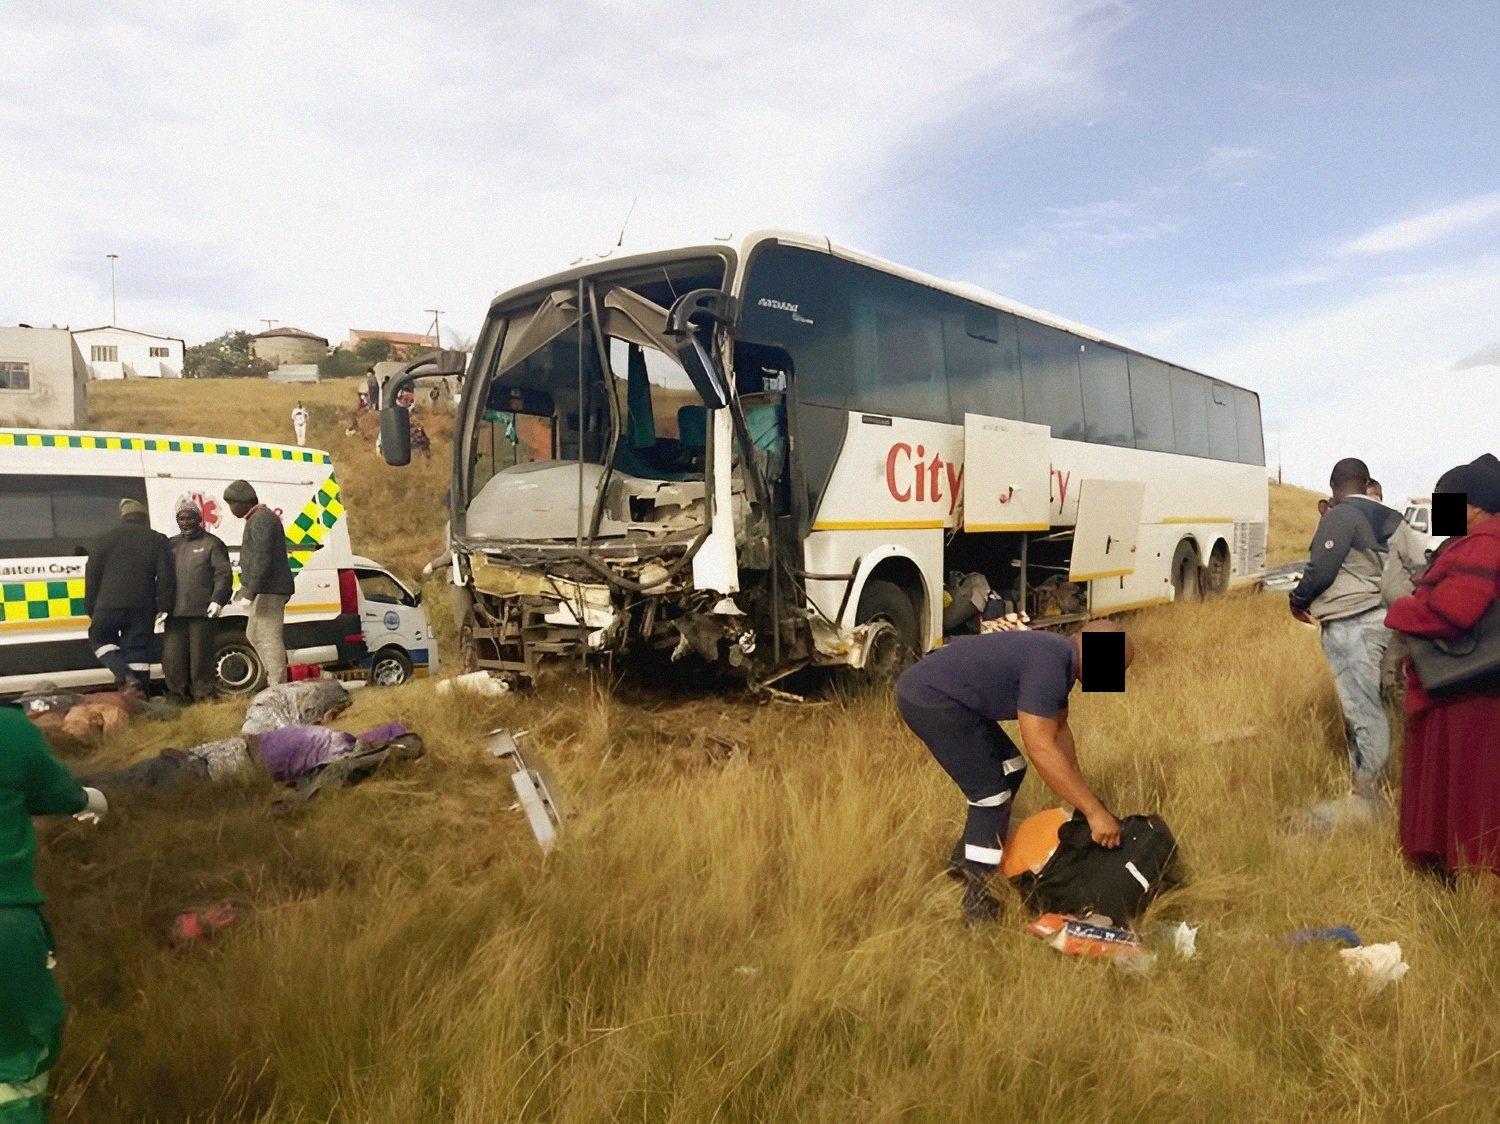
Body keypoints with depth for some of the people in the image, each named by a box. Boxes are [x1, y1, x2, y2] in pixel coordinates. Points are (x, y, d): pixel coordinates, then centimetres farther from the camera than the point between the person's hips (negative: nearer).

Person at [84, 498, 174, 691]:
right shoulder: (157, 539, 7)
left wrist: (90, 608, 9)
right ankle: (139, 693, 5)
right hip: (143, 608, 1)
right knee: (138, 647, 6)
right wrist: (162, 605, 1)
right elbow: (165, 575, 0)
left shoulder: (108, 537, 6)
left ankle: (124, 674, -4)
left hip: (109, 604, -1)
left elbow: (92, 572, 5)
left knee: (99, 637, 18)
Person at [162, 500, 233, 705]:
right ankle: (176, 697, 14)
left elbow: (224, 574, -3)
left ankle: (204, 696, 10)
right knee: (172, 658, 3)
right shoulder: (170, 545, 19)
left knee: (200, 657, 0)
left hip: (202, 612, -4)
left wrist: (217, 600, -14)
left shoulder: (212, 543, 4)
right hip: (175, 613, 5)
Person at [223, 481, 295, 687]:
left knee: (269, 637, -10)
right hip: (266, 590, 11)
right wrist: (245, 588, 31)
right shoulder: (258, 519, 20)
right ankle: (276, 678, 16)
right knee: (253, 634, 16)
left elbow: (261, 559, -23)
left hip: (269, 590, -11)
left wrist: (249, 592, -25)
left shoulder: (260, 519, -14)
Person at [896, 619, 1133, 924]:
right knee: (991, 793, -8)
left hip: (939, 693, 11)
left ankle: (965, 858, 32)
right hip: (929, 699, -11)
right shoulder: (1049, 664, -24)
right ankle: (976, 900, 2)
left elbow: (1058, 730, 16)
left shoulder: (1060, 658, 7)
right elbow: (1041, 749, -28)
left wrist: (1083, 795, 14)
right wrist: (1094, 811, -24)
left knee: (1009, 770, 18)